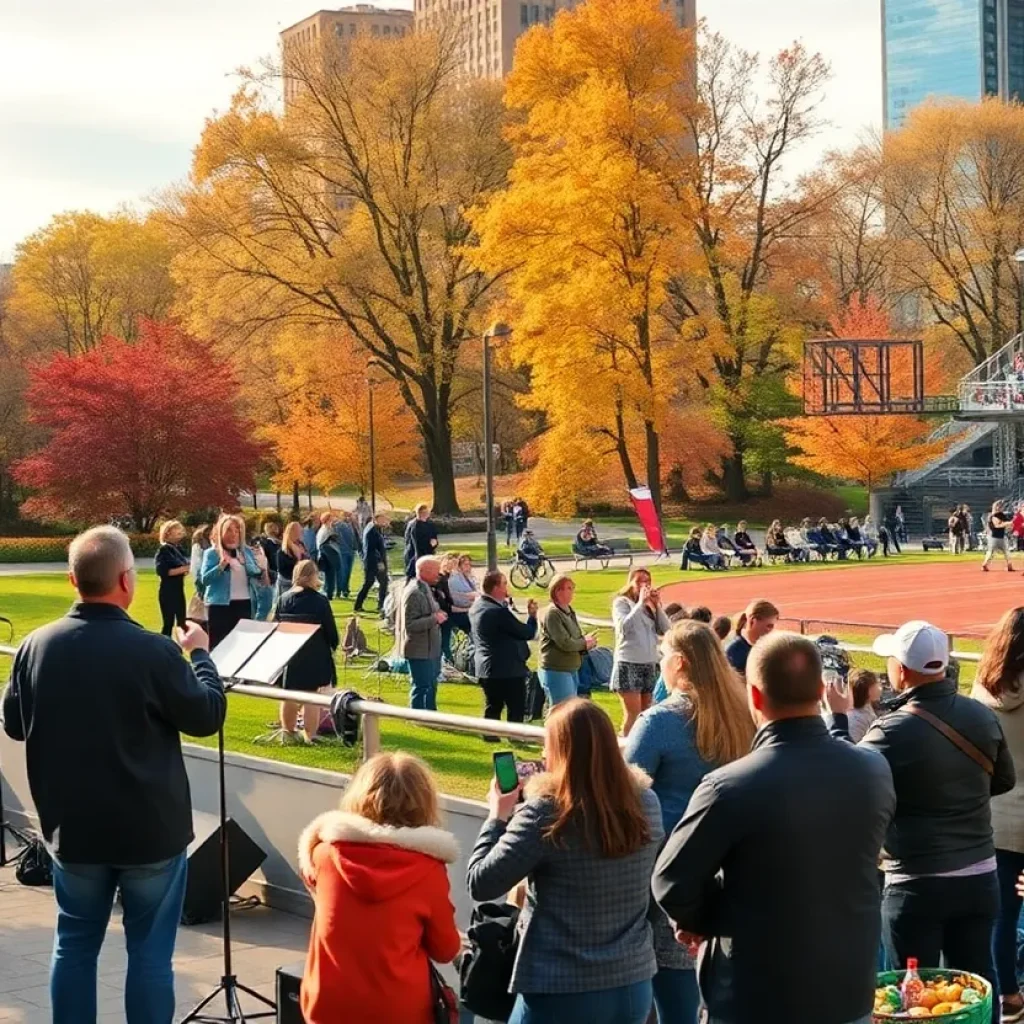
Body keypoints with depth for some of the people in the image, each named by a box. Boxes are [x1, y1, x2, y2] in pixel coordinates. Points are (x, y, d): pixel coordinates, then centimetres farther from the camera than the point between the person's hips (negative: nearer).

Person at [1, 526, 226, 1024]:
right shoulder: (153, 651, -21)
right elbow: (207, 716, -7)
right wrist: (199, 653, 7)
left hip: (72, 828, 4)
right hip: (151, 830, -4)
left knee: (74, 944, 17)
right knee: (149, 951, 7)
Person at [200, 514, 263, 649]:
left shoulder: (246, 552, 11)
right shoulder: (211, 553, -4)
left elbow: (257, 574, 16)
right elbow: (204, 579, -13)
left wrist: (261, 571, -7)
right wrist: (221, 565, -25)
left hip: (244, 603, 5)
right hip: (220, 604, -5)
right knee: (219, 644, -2)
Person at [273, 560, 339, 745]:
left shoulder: (284, 599, 0)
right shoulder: (319, 601, -12)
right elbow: (330, 629, -7)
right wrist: (333, 646, 11)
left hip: (288, 654, 4)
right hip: (314, 657, -4)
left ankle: (288, 732, 25)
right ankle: (310, 736, 0)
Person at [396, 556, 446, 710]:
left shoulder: (426, 589, 11)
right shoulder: (414, 593, -21)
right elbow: (410, 624, -25)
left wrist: (437, 615, 5)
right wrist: (434, 618, -23)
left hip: (430, 649, 10)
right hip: (419, 650, -10)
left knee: (431, 686, 20)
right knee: (420, 687, -2)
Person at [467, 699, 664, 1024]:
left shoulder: (545, 814, -18)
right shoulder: (646, 805, -2)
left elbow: (480, 884, -13)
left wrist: (498, 817, 1)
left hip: (562, 995, -5)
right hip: (633, 987, 5)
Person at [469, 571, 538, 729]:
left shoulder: (476, 606, 4)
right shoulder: (498, 612, -26)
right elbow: (527, 633, -21)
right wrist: (532, 615, -2)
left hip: (487, 668, 9)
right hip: (508, 669, -9)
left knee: (493, 707, 16)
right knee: (516, 709, 2)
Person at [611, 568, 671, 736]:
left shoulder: (650, 605, 13)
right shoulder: (621, 602, -3)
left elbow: (665, 630, 4)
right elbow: (624, 627, -20)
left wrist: (657, 605, -6)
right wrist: (640, 603, -19)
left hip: (649, 664, 6)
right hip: (628, 664, -6)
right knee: (633, 714, -11)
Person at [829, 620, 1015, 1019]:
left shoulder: (895, 731, -21)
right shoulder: (982, 716, -2)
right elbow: (1004, 780, 13)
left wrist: (838, 718, 1)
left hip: (917, 884, -5)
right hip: (980, 876, 5)